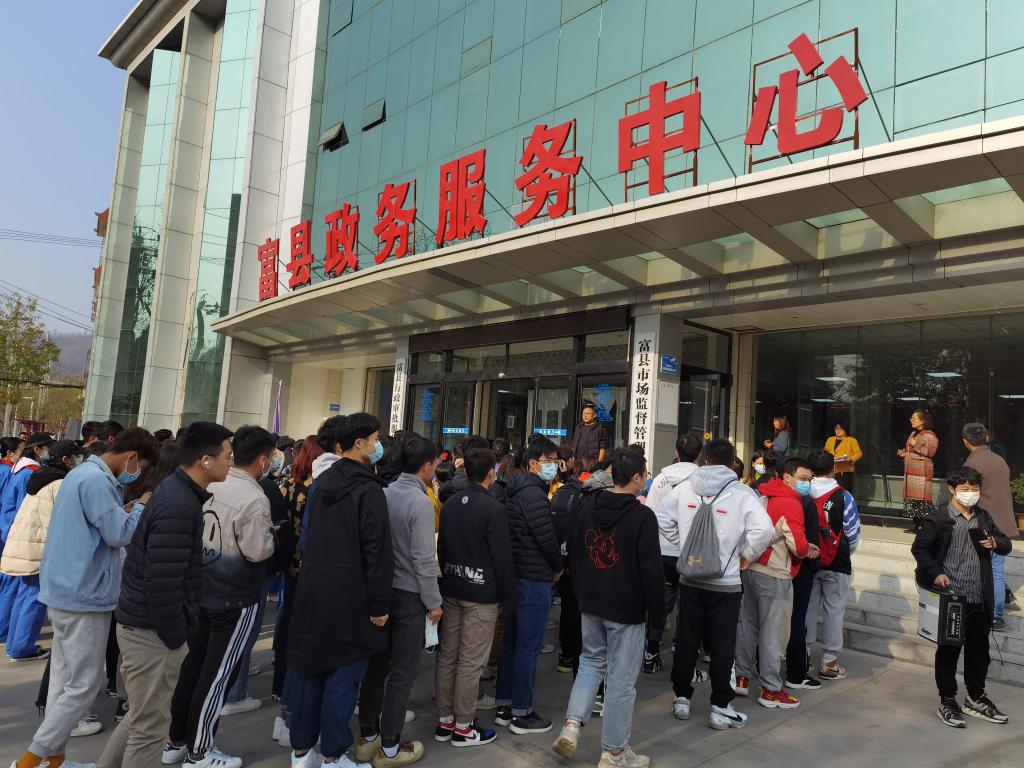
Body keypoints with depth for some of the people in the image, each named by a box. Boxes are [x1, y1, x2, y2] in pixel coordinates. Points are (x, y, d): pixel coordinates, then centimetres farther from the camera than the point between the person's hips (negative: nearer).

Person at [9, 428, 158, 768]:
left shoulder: (83, 473, 13)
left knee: (64, 681, 15)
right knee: (84, 684, -2)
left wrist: (128, 510, 4)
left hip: (67, 591, 11)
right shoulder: (96, 479, -20)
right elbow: (118, 534, -20)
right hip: (84, 596, -10)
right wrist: (141, 507, -6)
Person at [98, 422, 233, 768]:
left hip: (140, 624, 10)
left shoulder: (175, 490, 7)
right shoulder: (179, 506, -24)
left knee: (140, 719, 23)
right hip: (152, 631, -10)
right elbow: (161, 582, -27)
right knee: (150, 727, 7)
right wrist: (174, 638, -15)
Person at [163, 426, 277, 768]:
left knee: (192, 666, 18)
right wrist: (271, 534, -2)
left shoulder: (209, 485, 0)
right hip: (235, 598, -7)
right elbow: (257, 551, -20)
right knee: (216, 675, 6)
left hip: (201, 590, 7)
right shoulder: (255, 499, -22)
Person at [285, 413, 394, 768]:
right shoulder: (368, 488, -15)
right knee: (343, 675, 4)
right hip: (349, 594, -7)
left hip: (312, 588, 7)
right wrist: (379, 604, -12)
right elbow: (377, 551, -17)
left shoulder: (321, 482, 9)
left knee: (308, 667, 14)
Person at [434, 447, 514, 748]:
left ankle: (444, 720, 23)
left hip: (452, 590, 7)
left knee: (447, 656, 13)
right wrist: (509, 598, -6)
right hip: (481, 594, -7)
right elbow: (502, 557, -15)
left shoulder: (450, 503, 7)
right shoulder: (493, 508, -15)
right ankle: (463, 727, 12)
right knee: (471, 662, 2)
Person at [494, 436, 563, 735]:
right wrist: (558, 566, -1)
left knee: (511, 641, 15)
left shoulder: (516, 491, 12)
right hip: (535, 579, -10)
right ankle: (521, 713, 10)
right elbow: (547, 537, -19)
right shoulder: (534, 494, -18)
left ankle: (504, 707, 25)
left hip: (516, 576, 10)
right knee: (528, 646, 0)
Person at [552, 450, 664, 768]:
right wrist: (658, 613, -5)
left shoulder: (586, 506, 2)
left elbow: (574, 552, 12)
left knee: (591, 661, 22)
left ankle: (572, 724, 11)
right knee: (621, 677, 6)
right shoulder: (642, 516, -17)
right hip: (627, 609, -6)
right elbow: (651, 570, -16)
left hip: (591, 602, 6)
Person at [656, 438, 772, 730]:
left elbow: (661, 517, 2)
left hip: (690, 578, 3)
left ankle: (681, 699, 25)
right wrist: (747, 555, -5)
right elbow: (763, 529, -20)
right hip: (726, 583, -2)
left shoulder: (685, 487, -1)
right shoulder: (741, 493, -10)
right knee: (722, 648, 9)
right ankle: (720, 708, 17)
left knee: (686, 642, 13)